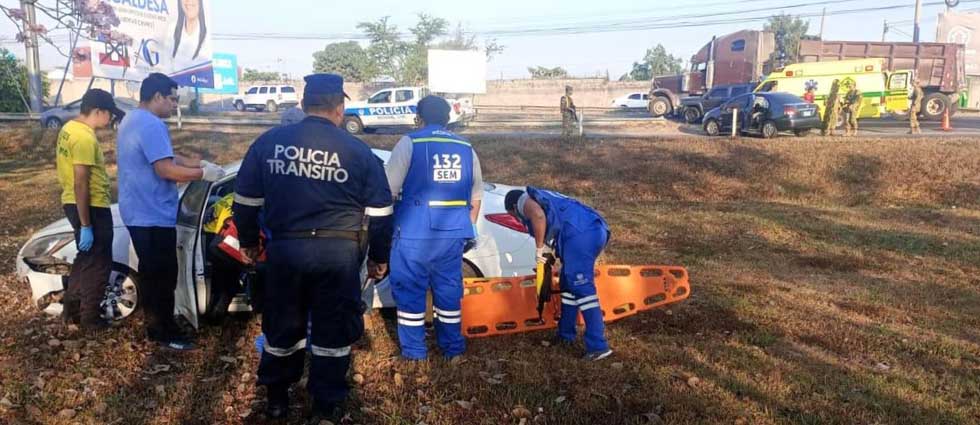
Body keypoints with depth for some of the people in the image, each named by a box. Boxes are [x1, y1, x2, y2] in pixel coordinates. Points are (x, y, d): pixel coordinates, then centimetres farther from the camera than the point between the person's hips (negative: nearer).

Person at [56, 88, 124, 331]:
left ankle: (71, 309, 31)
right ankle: (90, 319, 14)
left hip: (72, 203, 10)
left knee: (85, 259, 22)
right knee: (98, 265, 4)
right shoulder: (85, 138, -23)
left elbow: (60, 163, 21)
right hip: (91, 208, -10)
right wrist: (86, 225, -23)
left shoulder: (69, 128, 8)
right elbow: (81, 183, -25)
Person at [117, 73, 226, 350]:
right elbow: (166, 169, -26)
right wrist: (203, 174, -15)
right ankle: (164, 333, 10)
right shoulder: (152, 125, -21)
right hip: (154, 215, -11)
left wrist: (199, 163, 11)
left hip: (138, 212, 11)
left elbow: (166, 156, 18)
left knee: (150, 272, 19)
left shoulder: (132, 120, 14)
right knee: (163, 276, 0)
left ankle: (155, 325, 30)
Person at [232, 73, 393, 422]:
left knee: (282, 327, 18)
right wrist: (379, 257, 13)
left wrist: (248, 241, 23)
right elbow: (380, 212, 2)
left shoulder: (268, 142, 3)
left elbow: (246, 200, 9)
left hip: (285, 248, 2)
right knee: (333, 330, 11)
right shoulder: (359, 151, -1)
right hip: (339, 252, -2)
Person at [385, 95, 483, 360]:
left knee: (410, 289, 8)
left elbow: (388, 191, -6)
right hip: (453, 233, 4)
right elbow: (476, 197, 15)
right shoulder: (466, 148, 10)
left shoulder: (409, 143, -4)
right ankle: (452, 348, 25)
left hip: (414, 232, -4)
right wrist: (467, 228, 26)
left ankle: (413, 350, 14)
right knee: (449, 288, 15)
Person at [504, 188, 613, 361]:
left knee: (581, 287, -13)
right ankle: (566, 334, 27)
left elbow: (538, 215, -13)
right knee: (568, 282, 20)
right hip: (597, 230, 9)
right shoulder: (545, 198, 39)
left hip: (581, 233, -9)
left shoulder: (525, 201, 12)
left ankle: (598, 346, -18)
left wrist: (539, 248, -4)